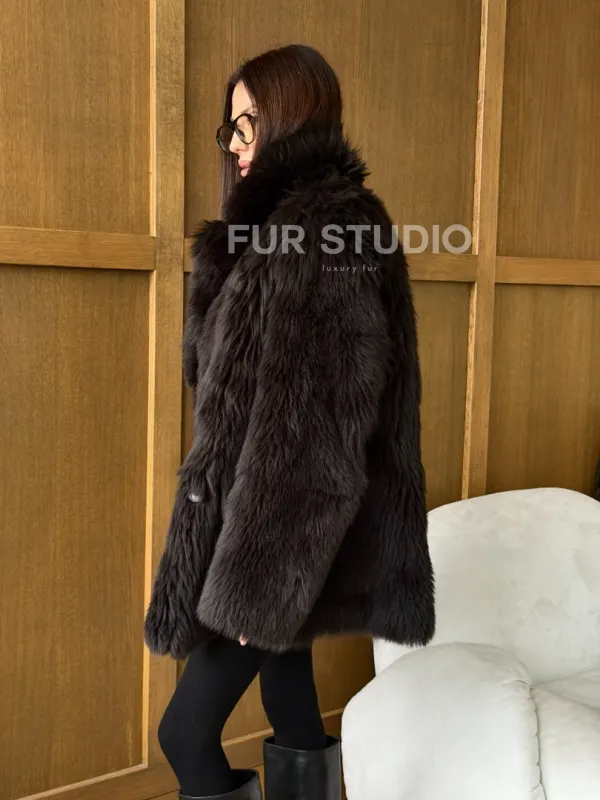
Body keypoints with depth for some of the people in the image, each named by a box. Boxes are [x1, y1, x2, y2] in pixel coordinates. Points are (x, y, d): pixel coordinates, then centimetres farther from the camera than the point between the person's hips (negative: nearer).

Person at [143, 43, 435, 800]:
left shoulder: (322, 229, -17)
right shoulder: (305, 220, 14)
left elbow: (317, 417, -23)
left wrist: (265, 567, -22)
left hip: (286, 531, -10)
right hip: (284, 524, 10)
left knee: (187, 731, -1)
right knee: (290, 710, 17)